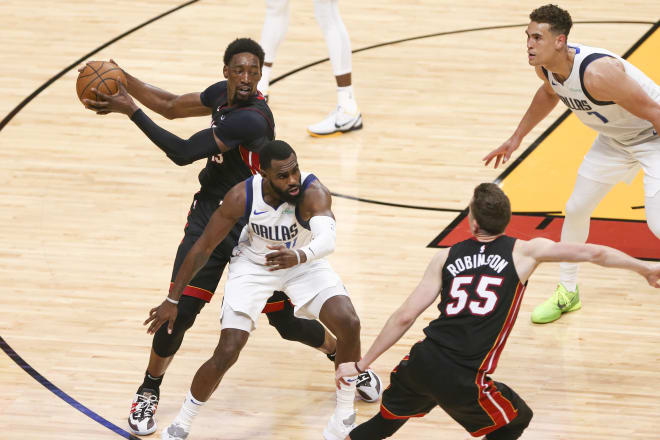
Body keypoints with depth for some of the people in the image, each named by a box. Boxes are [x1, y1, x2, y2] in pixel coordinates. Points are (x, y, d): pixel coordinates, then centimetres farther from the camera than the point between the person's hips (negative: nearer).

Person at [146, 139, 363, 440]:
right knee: (226, 353, -14)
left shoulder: (313, 193, -34)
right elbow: (203, 248, -16)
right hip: (253, 266, 0)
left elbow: (327, 240, -52)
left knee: (349, 324, -22)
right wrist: (172, 300, -12)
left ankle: (344, 415, 3)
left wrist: (299, 255, -74)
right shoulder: (242, 197, -28)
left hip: (303, 262, 0)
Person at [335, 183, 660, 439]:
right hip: (462, 382, -3)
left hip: (421, 363, 3)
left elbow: (405, 317, 6)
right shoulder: (525, 252, 4)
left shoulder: (447, 257, 9)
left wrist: (361, 365, 12)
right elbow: (593, 253, 7)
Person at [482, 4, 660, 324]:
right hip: (614, 139, 8)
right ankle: (567, 293, 31)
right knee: (576, 209, 12)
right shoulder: (545, 67, -14)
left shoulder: (597, 73, -40)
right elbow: (549, 93, 13)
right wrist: (517, 137, 18)